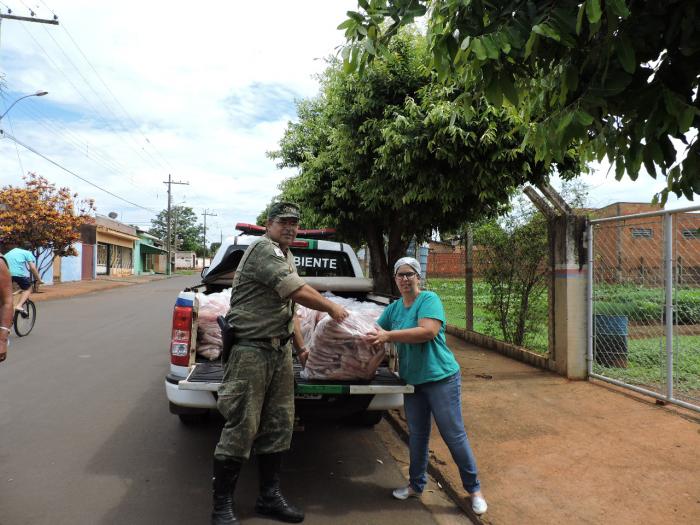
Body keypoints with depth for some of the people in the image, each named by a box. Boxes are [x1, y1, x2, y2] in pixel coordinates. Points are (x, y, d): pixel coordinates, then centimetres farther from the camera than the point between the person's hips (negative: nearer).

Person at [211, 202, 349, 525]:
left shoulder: (286, 256, 18)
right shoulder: (263, 249, -12)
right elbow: (298, 292, -20)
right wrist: (332, 308, -5)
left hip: (280, 349, 9)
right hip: (251, 349, -9)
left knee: (278, 426, 12)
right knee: (241, 428, -3)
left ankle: (270, 497, 25)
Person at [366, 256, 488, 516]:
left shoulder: (429, 299, -12)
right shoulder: (393, 308, 8)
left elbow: (429, 331, -27)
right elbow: (376, 332, 13)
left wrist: (389, 335, -28)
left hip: (441, 377, -6)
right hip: (412, 380, 6)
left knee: (454, 435, 3)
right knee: (416, 436, 16)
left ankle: (474, 489, 20)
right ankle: (416, 485, 32)